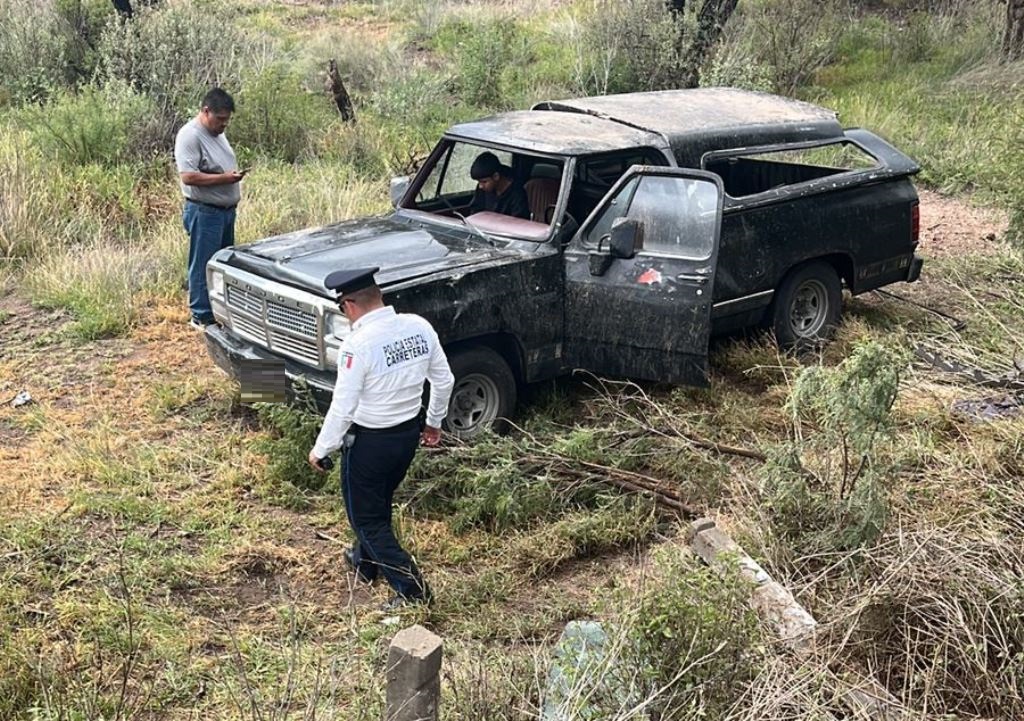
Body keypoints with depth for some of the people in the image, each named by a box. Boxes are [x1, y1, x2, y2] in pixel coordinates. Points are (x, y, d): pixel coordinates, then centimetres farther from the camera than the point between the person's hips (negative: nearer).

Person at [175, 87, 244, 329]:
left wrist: (236, 176, 11)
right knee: (204, 265, -1)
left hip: (226, 210, 9)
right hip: (204, 212, -9)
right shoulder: (190, 135, -17)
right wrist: (225, 178, -25)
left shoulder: (217, 133, 12)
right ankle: (202, 316, 7)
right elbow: (188, 176, -25)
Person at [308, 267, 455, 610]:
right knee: (379, 502, 29)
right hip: (410, 432, 7)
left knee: (366, 516, 11)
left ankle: (412, 588, 9)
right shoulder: (419, 327, -7)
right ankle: (365, 560, 50)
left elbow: (343, 408, -22)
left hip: (370, 441, -7)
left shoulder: (359, 343, -25)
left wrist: (321, 450, -7)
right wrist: (434, 422, 19)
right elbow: (444, 380, 3)